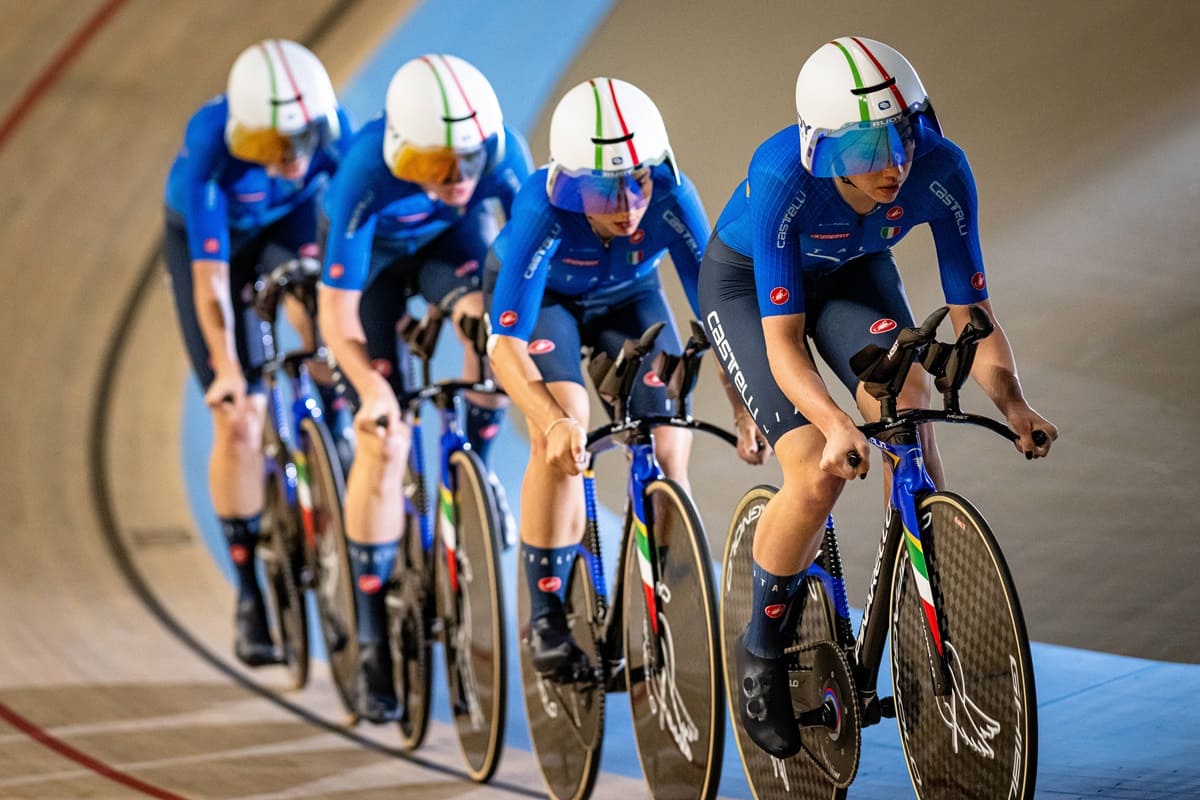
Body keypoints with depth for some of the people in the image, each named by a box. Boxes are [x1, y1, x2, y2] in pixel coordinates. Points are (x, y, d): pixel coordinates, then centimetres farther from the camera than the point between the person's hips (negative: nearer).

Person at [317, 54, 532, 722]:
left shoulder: (501, 152, -32)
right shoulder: (367, 178, -39)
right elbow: (337, 314, -34)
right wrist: (370, 387, -49)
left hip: (447, 242, 2)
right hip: (375, 255, -2)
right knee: (383, 440, -11)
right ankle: (374, 643, -2)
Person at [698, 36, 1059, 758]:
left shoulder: (941, 170, -29)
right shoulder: (782, 177, -38)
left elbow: (973, 318, -21)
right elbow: (783, 341, -38)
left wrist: (1013, 404, -37)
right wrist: (835, 423, -54)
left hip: (852, 272, 3)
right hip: (747, 281, -3)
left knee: (907, 397, -27)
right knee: (818, 478, -19)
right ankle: (762, 651, 5)